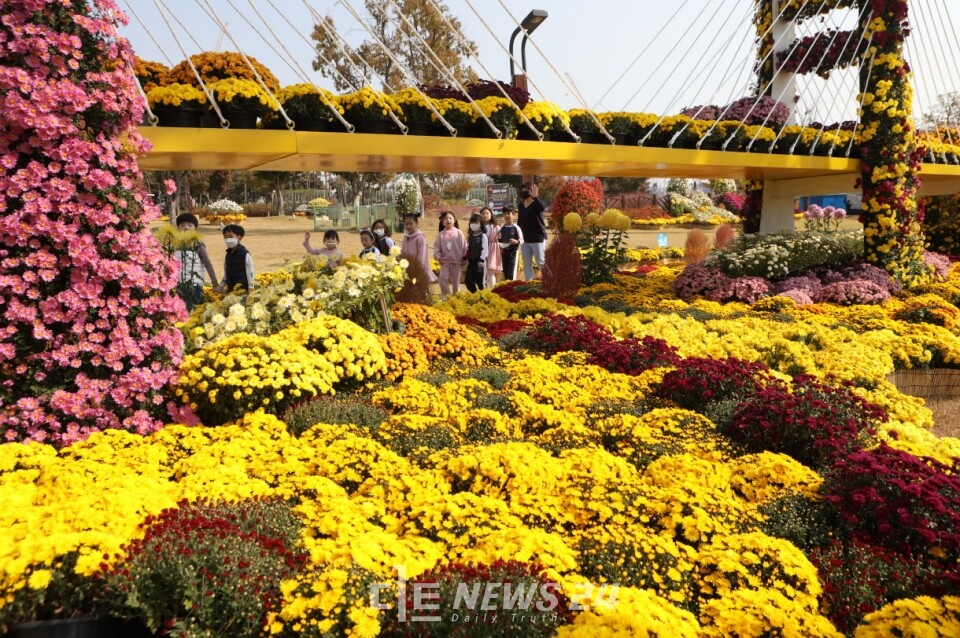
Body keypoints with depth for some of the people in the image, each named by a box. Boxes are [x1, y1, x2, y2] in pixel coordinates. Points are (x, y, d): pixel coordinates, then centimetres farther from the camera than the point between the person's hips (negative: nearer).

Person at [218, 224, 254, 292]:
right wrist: (221, 286, 14)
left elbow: (250, 273, -10)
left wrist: (250, 289, -14)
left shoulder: (245, 254, -8)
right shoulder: (228, 255, 13)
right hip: (230, 289, 7)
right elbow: (226, 273, 20)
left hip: (243, 289, -7)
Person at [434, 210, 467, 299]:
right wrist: (438, 256, -10)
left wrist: (464, 258, -5)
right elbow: (437, 246, 2)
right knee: (443, 278, -9)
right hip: (445, 261, 1)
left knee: (455, 280, 7)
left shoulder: (458, 233, -3)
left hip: (457, 261, -1)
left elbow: (464, 246, -2)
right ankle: (445, 294, 6)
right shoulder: (441, 234, 1)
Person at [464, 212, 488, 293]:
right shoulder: (470, 236, 12)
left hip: (479, 261, -6)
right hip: (471, 261, 6)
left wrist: (482, 260, -19)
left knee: (480, 281, -2)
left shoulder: (483, 236, -8)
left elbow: (485, 249, -13)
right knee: (468, 281, 3)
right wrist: (465, 257, 10)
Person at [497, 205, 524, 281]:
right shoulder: (502, 228, 7)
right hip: (504, 252, 5)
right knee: (505, 271, 9)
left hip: (513, 252, -5)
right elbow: (499, 239, 15)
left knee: (512, 272, -8)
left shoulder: (516, 228, -6)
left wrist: (516, 241, -24)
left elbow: (522, 240, -5)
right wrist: (499, 244, -6)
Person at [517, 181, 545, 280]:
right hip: (525, 239, 7)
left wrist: (535, 197, -48)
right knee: (527, 264, 10)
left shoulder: (536, 203, -8)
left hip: (538, 238, -6)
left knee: (541, 263, -4)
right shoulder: (521, 205, 10)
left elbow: (541, 207, -34)